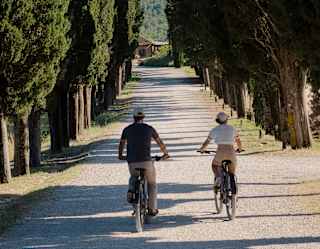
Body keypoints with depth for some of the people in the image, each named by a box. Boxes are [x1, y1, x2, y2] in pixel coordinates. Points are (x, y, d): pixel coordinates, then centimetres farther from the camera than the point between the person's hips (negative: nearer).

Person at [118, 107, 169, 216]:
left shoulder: (127, 129, 8)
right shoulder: (149, 129, 5)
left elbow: (121, 144, 23)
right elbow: (160, 142, 17)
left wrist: (120, 155, 42)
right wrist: (165, 153, 35)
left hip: (132, 162, 1)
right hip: (146, 161, -1)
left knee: (133, 177, 33)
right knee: (152, 183, 19)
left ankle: (131, 190, 3)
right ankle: (152, 208, 13)